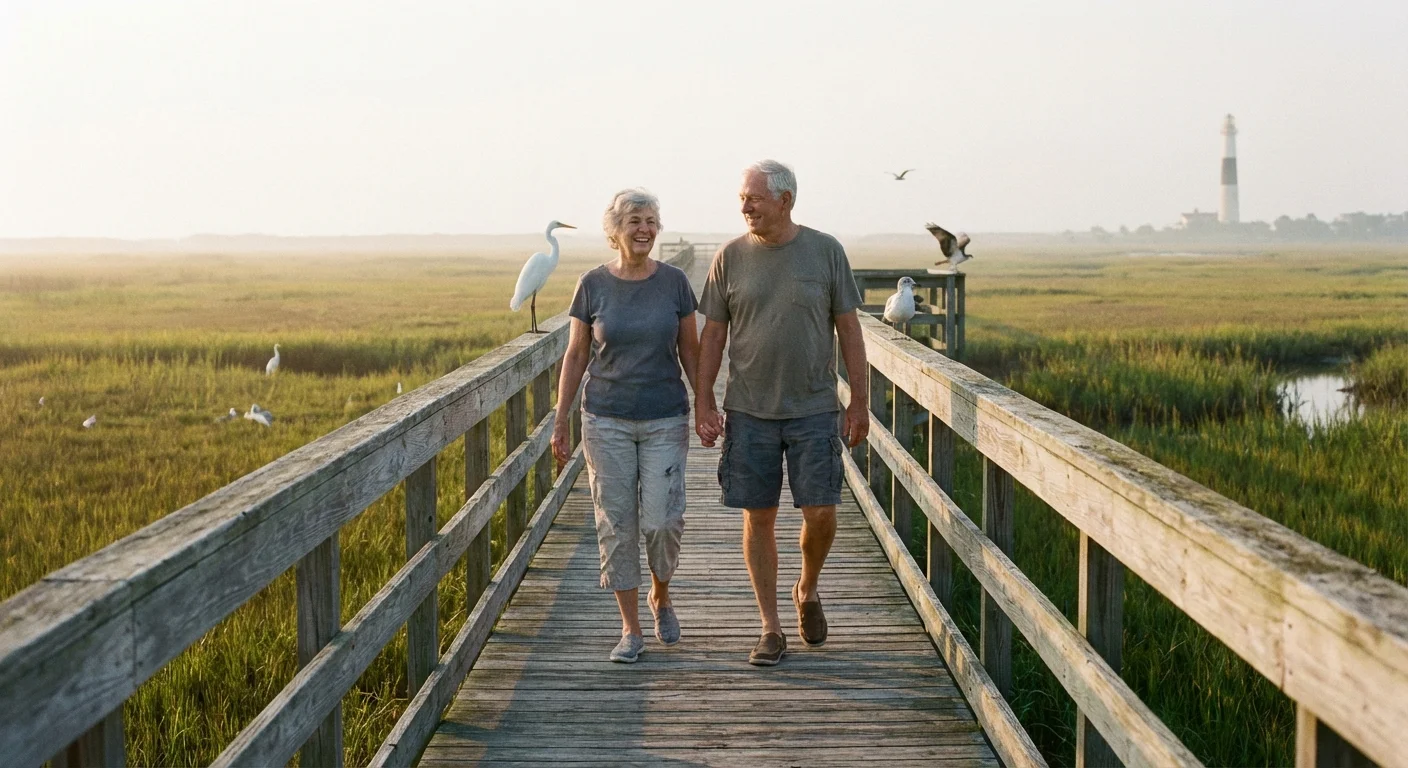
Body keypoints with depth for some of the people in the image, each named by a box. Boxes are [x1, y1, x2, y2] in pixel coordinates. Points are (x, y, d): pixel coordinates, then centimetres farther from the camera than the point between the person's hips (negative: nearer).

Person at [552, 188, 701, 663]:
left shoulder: (673, 282, -1)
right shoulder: (593, 285, -2)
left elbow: (690, 350, 6)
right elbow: (575, 355, 4)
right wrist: (560, 422, 1)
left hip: (665, 420, 0)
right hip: (607, 421, 0)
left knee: (662, 520, -6)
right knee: (616, 523, 2)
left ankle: (660, 595, 25)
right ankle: (631, 629, 14)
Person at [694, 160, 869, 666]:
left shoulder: (826, 251, 0)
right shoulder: (731, 257, 2)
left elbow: (848, 328, 3)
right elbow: (713, 334, 6)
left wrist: (860, 400, 1)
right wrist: (703, 403, 0)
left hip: (813, 409, -1)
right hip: (749, 411, 1)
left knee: (820, 513, -5)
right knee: (758, 518, 3)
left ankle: (807, 591, 26)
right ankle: (771, 628, 15)